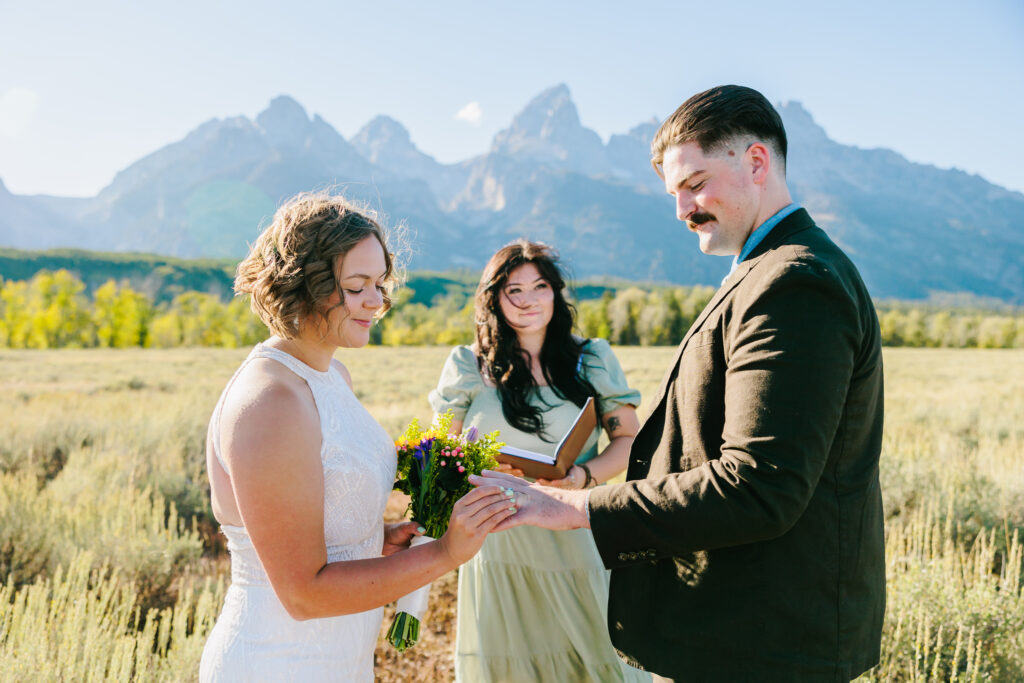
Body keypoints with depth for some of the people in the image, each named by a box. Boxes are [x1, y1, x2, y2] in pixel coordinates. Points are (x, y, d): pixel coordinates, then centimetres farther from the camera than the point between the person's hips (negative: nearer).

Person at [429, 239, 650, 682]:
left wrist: (586, 476, -14)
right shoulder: (469, 367, 4)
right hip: (498, 542, 0)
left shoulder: (592, 360, 3)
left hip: (574, 541, 0)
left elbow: (629, 439, 5)